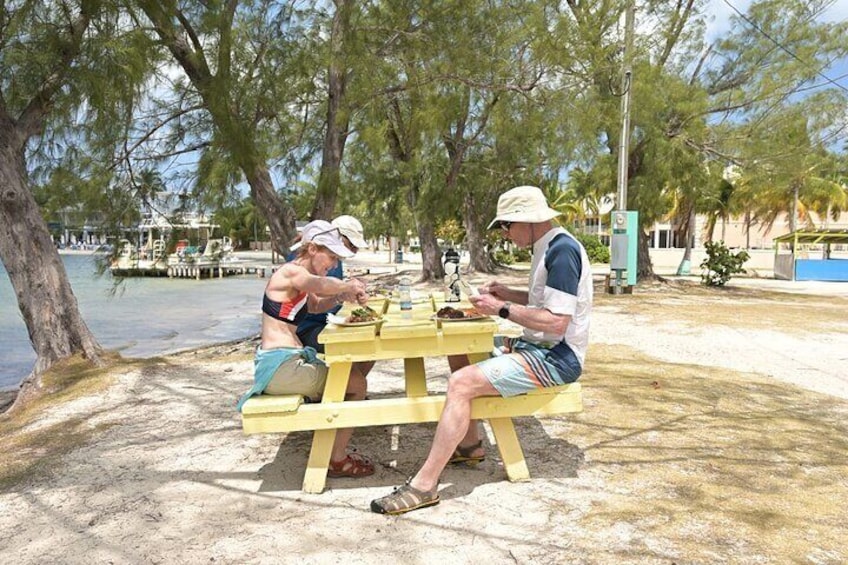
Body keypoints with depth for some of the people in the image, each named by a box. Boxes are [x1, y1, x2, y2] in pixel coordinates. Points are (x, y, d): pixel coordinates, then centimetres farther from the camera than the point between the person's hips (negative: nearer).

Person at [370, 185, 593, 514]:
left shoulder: (562, 251, -20)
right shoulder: (548, 247, 12)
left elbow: (556, 322, -26)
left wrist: (502, 309, -18)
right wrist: (507, 293, 7)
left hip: (556, 357, -11)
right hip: (537, 346, 11)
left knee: (461, 383, -23)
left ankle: (424, 485, -17)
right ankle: (469, 445, 19)